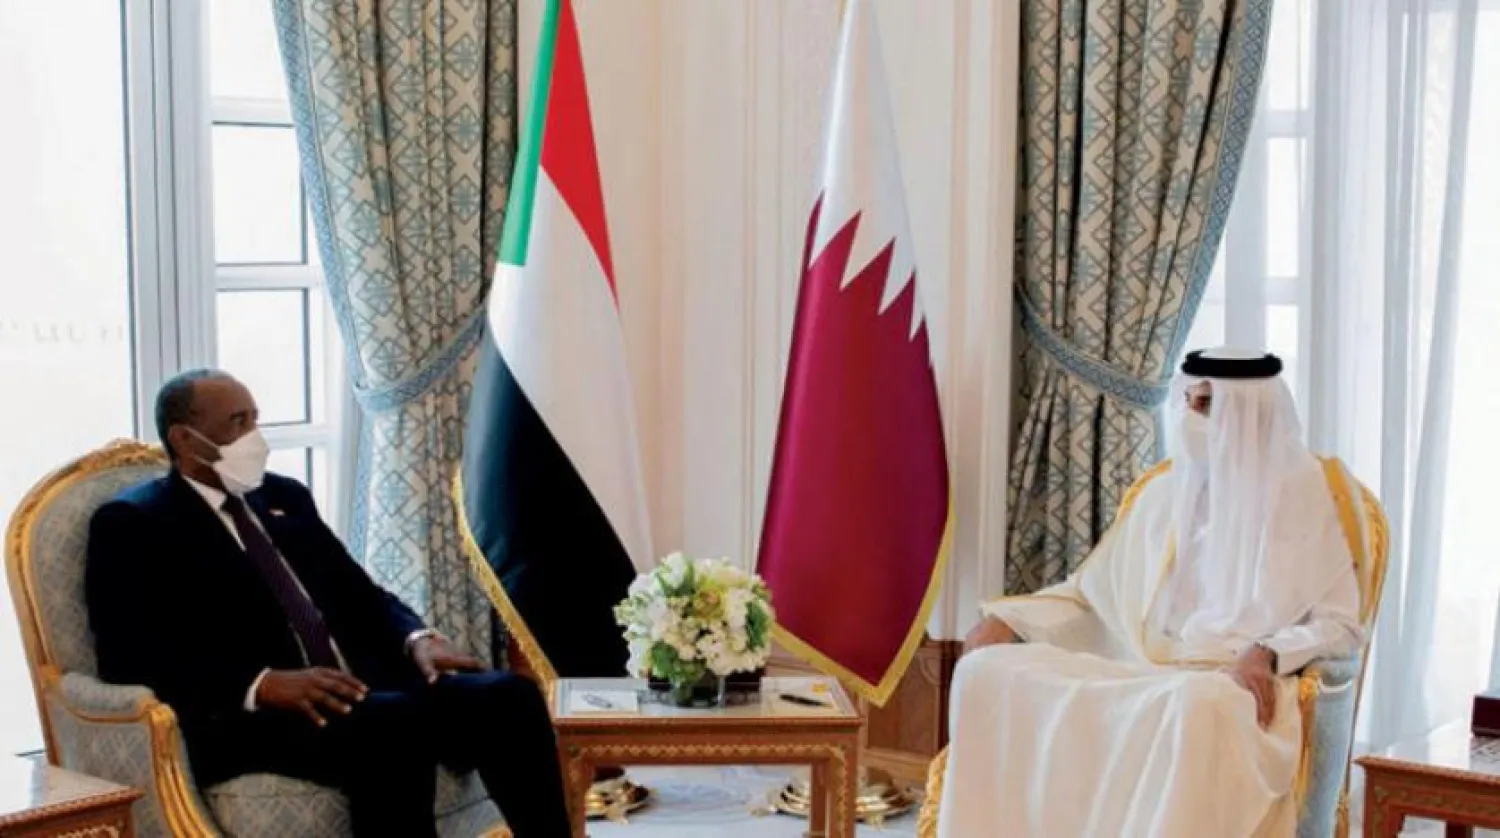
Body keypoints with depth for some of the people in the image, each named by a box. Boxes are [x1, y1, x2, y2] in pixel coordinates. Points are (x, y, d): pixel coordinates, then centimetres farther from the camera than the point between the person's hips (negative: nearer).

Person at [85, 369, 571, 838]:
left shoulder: (285, 497, 24)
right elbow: (132, 659, -9)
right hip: (251, 716, -6)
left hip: (358, 690, 7)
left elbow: (358, 595, 23)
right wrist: (263, 684, -22)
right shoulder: (133, 523, 3)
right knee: (393, 731, -36)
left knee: (509, 697, -18)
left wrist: (417, 640, -1)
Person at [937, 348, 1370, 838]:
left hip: (1236, 684, -5)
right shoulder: (1164, 491, 17)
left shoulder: (1308, 493, 2)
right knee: (989, 671, -17)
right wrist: (1007, 619, 4)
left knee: (1197, 705, -43)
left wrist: (1266, 654, -21)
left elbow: (1340, 624, -1)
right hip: (1141, 671, 5)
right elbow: (1091, 591, 21)